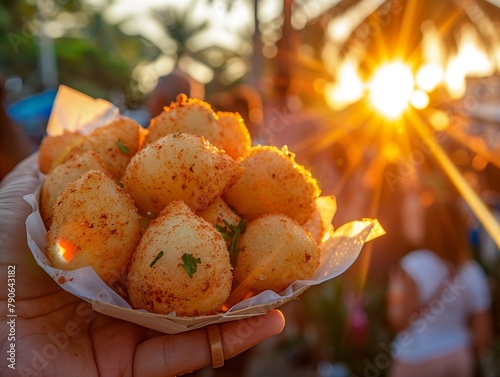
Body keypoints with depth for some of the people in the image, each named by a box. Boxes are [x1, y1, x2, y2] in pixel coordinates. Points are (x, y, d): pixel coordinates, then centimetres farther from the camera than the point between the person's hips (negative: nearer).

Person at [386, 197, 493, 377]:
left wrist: (394, 291, -6)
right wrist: (468, 361, 17)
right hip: (459, 359, 5)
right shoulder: (474, 272, -4)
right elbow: (483, 335, 0)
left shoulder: (413, 265, -19)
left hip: (417, 362, -4)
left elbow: (400, 322, -22)